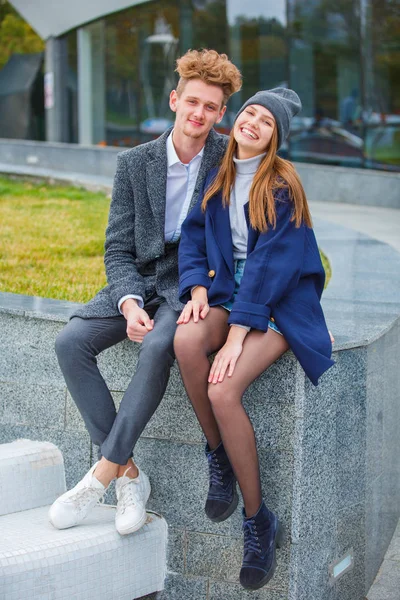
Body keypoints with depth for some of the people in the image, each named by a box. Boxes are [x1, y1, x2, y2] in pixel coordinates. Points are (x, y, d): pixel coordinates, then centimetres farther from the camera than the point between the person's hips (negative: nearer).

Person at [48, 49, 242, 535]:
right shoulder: (134, 163, 2)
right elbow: (118, 249, 0)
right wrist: (129, 303, -20)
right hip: (140, 279, 4)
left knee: (158, 346, -35)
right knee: (71, 343, -21)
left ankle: (104, 472, -25)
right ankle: (129, 475, -16)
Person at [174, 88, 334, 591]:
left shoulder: (282, 185, -9)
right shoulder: (217, 178, 9)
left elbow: (272, 262, -16)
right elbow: (193, 235, 10)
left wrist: (237, 334, -23)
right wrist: (197, 289, -11)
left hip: (278, 304, -5)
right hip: (229, 291, 5)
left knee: (223, 391, -28)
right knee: (186, 340, -31)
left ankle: (258, 521, -11)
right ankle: (218, 458, -9)